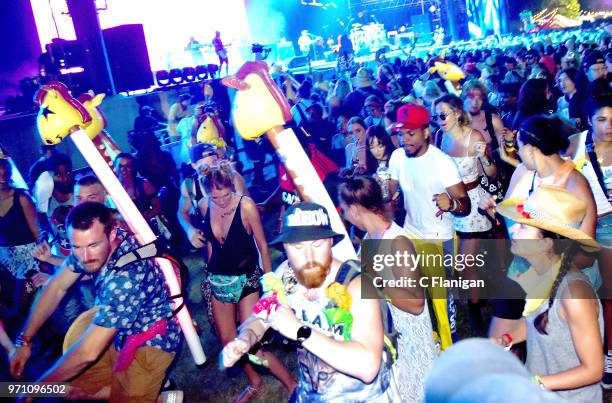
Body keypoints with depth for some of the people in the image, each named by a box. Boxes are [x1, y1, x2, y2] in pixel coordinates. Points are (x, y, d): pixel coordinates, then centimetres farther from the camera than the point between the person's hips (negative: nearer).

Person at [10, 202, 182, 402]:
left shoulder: (126, 275, -37)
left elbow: (88, 352, -30)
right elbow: (57, 287, 1)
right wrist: (24, 340, -3)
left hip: (149, 344, -7)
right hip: (119, 332, 8)